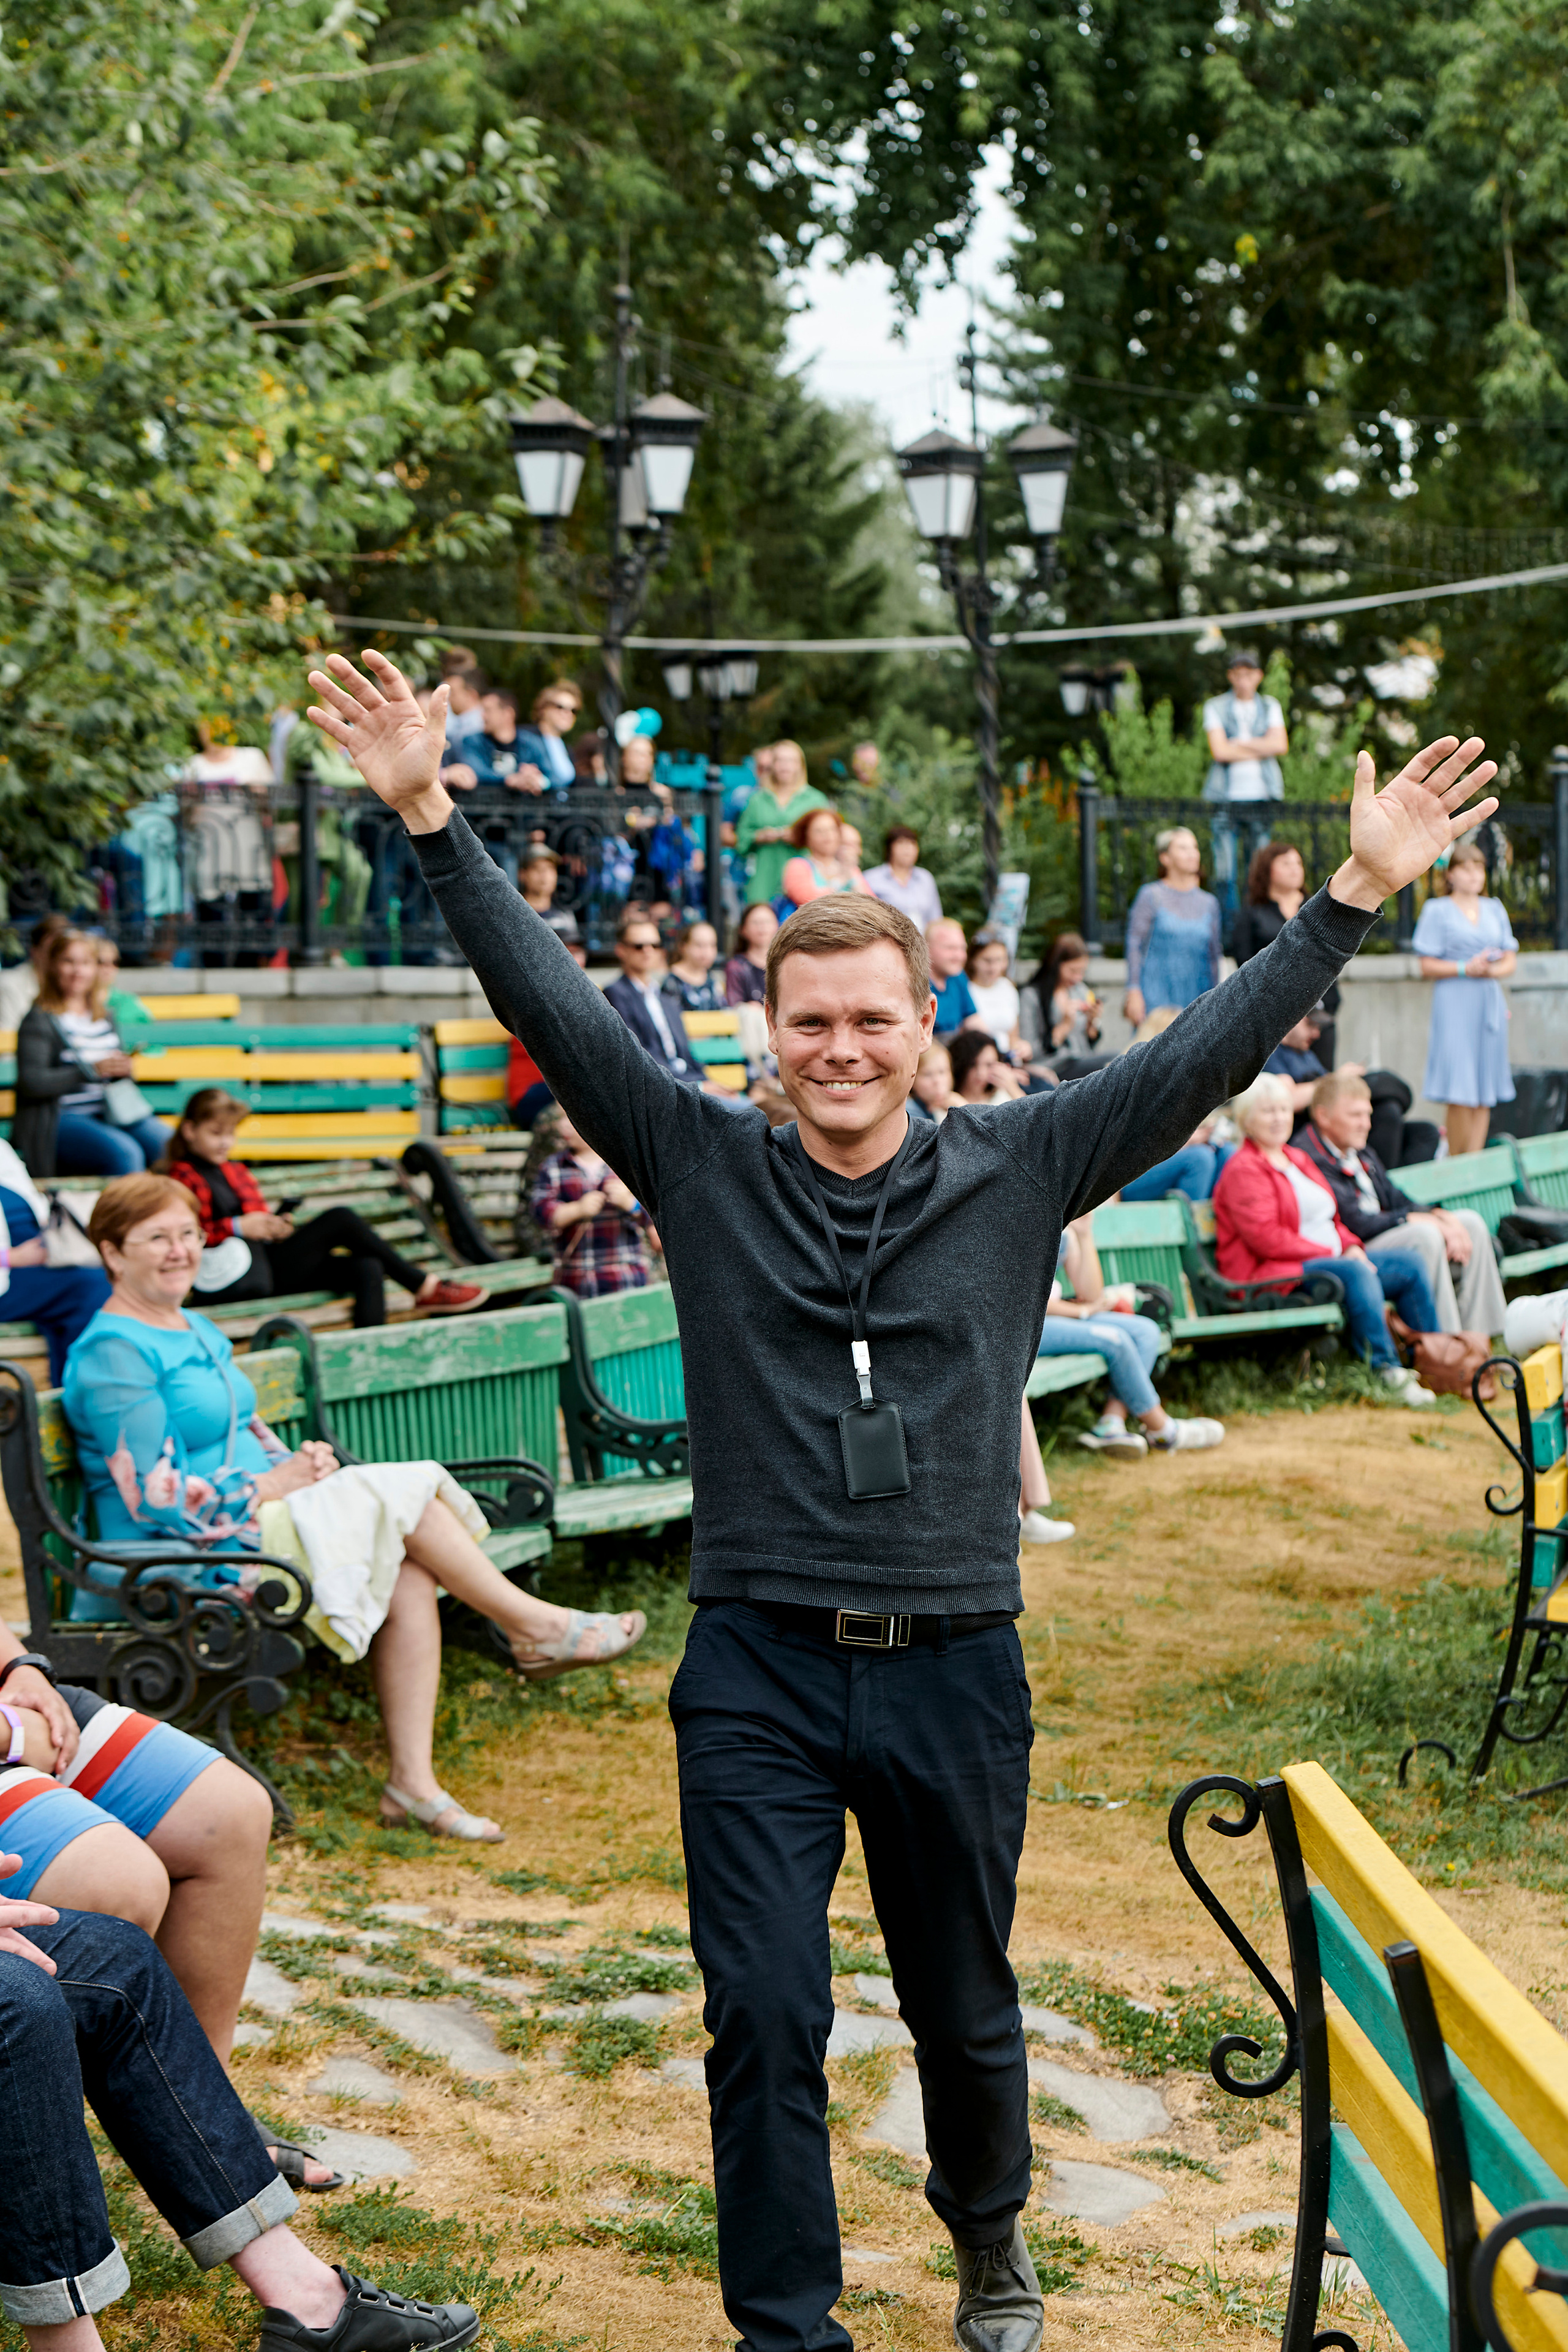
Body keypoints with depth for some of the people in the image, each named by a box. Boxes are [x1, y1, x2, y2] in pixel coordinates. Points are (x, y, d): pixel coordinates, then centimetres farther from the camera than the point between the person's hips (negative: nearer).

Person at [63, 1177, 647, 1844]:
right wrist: (272, 1486, -12)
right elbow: (158, 1498, -17)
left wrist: (295, 1461, 2)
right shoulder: (112, 1353, -12)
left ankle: (413, 1782, -18)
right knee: (400, 1491, -18)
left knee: (410, 1574, -17)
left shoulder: (196, 1331, 18)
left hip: (259, 1517, 9)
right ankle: (537, 1627, -4)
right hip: (192, 1560, -9)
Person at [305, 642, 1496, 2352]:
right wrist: (431, 821, -10)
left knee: (964, 2007, 16)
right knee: (763, 2022, -2)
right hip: (759, 1672, -1)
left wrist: (1357, 893, -5)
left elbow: (1211, 1050, 0)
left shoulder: (1017, 1171, 2)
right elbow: (552, 1005, -3)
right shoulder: (704, 1170, 1)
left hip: (956, 1673, 1)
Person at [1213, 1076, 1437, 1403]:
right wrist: (1328, 1254, -17)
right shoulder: (1243, 1170, -7)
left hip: (1331, 1260, 10)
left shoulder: (1298, 1159, 23)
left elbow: (1330, 1219, 26)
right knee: (1355, 1273, -34)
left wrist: (1351, 1246, 3)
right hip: (1268, 1276, -9)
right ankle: (1388, 1373, -38)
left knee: (1409, 1265, -3)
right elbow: (1266, 1238, -17)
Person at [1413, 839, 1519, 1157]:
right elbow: (1428, 967, -3)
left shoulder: (1494, 910, 15)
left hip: (1491, 1004, 5)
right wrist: (1466, 969, -16)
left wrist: (1493, 970, -7)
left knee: (1485, 1093, 3)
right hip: (1454, 1004, -5)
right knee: (1460, 1094, -10)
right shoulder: (1437, 911, 1)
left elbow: (1510, 960, 14)